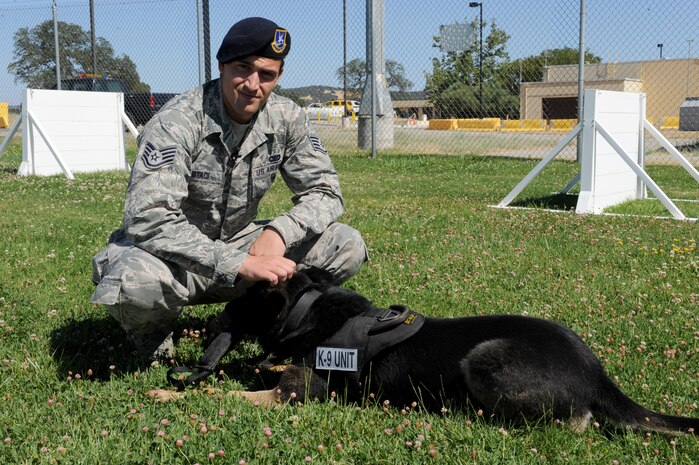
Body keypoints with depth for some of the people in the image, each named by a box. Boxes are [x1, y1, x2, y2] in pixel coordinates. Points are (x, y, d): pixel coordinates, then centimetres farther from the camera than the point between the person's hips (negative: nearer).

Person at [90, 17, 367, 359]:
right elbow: (148, 218, -34)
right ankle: (153, 335, -2)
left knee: (347, 247, -12)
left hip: (237, 242, 5)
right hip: (173, 254, -4)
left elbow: (324, 192, -2)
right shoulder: (177, 122, -24)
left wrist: (279, 232, -24)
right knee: (135, 283, -40)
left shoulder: (287, 119, -7)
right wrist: (241, 263, -40)